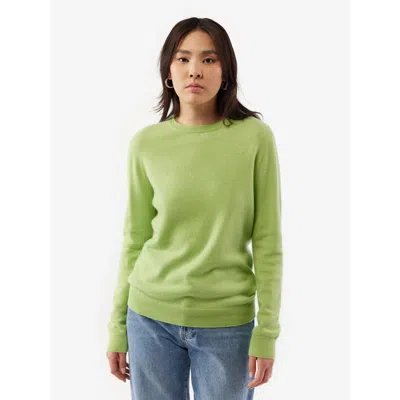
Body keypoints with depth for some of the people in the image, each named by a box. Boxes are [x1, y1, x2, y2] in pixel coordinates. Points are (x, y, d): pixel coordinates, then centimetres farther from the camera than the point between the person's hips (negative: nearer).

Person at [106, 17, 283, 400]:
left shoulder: (255, 137, -8)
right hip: (150, 317, 2)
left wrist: (267, 331, -7)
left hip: (227, 322, -1)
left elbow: (267, 243, -5)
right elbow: (134, 240, 4)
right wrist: (118, 326, 6)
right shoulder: (145, 143, -2)